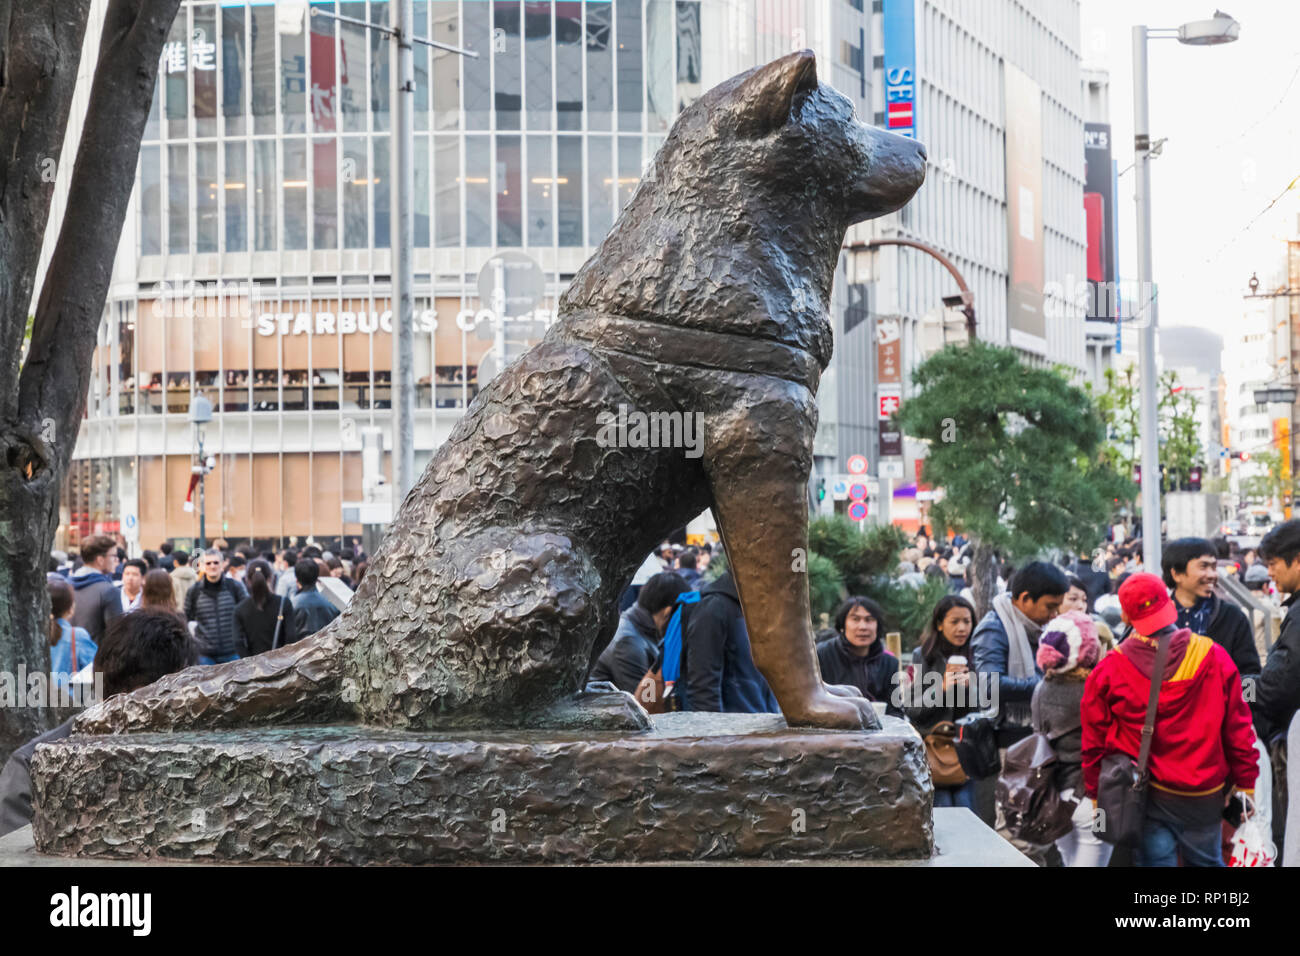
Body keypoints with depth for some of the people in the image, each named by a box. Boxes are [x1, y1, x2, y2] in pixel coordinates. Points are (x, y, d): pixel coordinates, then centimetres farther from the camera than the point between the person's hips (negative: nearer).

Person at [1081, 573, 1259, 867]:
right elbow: (1237, 728, -4)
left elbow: (1094, 740, -3)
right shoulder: (1214, 658, -10)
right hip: (1204, 796, 1)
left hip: (1145, 797, -1)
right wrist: (1245, 781, 7)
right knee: (1206, 862, 16)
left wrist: (1096, 792, 10)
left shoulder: (1110, 670, -11)